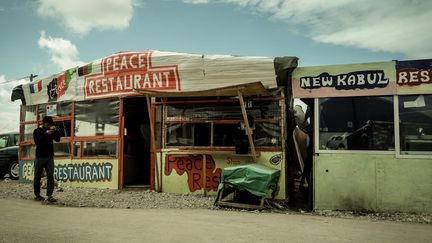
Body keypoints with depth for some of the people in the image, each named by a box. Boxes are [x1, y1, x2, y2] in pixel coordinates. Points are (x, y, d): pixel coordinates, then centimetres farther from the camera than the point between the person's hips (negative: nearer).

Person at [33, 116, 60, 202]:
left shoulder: (51, 131, 11)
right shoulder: (37, 131, 1)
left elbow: (57, 139, 0)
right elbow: (37, 141, -15)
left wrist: (56, 131, -12)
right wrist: (46, 134, -23)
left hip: (49, 157, 2)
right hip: (40, 157, -2)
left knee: (50, 176, -6)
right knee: (37, 177, 5)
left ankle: (49, 196, -7)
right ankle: (37, 195, 17)